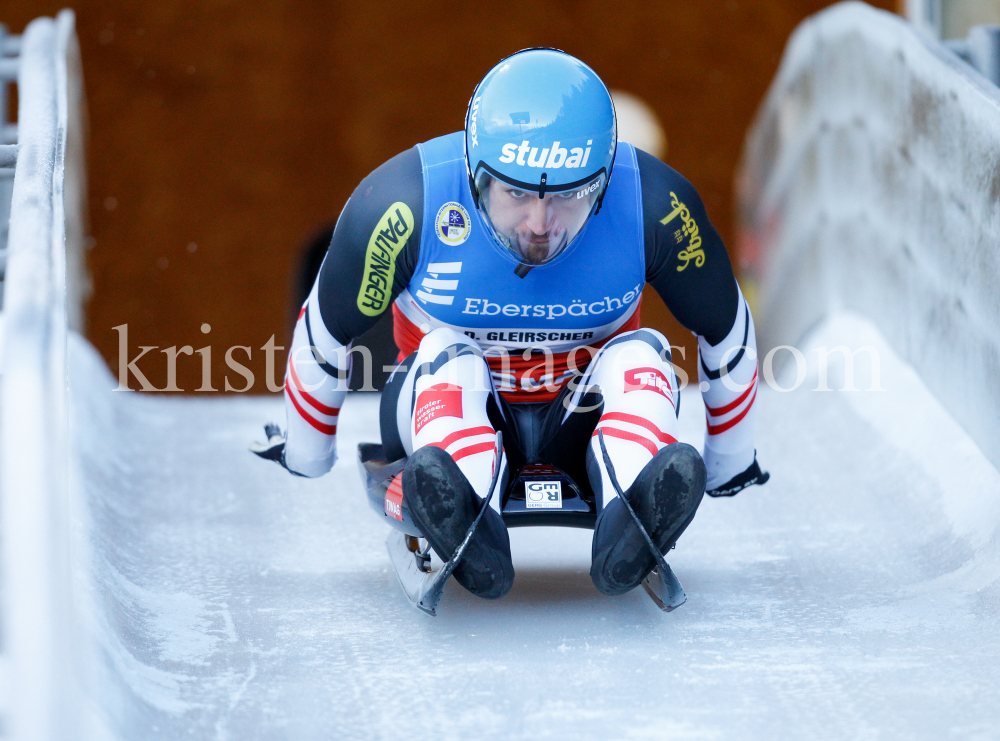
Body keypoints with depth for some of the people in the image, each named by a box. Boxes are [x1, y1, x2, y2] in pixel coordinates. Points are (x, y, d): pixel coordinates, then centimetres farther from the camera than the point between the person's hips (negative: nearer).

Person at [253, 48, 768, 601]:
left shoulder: (654, 206, -20)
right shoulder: (403, 204, -23)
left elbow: (725, 333, -1)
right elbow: (327, 332, -5)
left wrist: (730, 463, 11)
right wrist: (305, 454, 8)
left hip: (584, 418, 1)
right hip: (446, 411, -1)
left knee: (639, 355, -27)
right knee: (445, 353, -31)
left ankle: (630, 529, -55)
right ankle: (468, 526, -58)